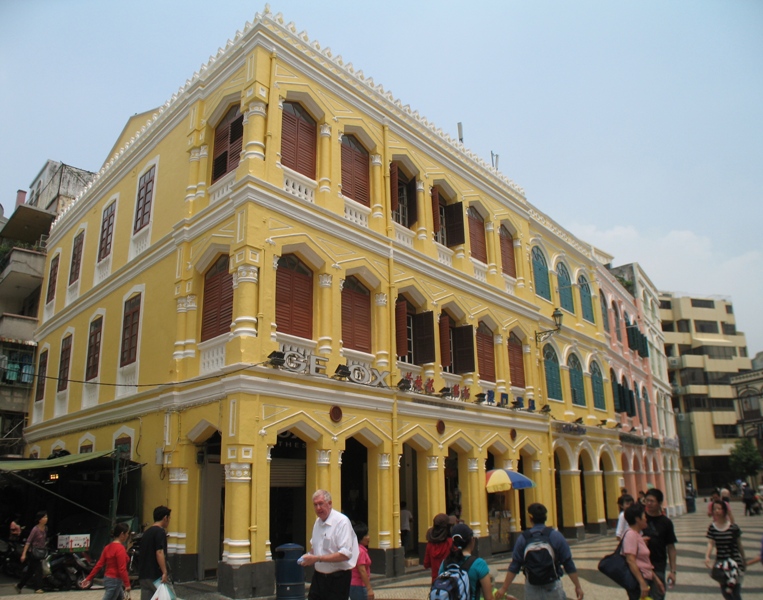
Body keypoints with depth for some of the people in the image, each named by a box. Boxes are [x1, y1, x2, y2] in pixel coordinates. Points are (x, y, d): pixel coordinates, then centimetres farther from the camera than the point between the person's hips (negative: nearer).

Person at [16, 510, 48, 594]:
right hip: (34, 552, -7)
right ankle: (38, 588, -1)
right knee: (38, 569, -8)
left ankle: (19, 585, 32)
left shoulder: (45, 528, 4)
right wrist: (24, 554, -21)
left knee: (30, 571, 16)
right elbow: (28, 541, -18)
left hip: (41, 552, 7)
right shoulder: (35, 529, -17)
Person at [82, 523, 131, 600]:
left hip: (108, 579, 10)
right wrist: (127, 584, -18)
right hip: (115, 581, -10)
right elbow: (122, 569, -22)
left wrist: (89, 578, 12)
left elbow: (99, 564, 6)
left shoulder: (108, 547, 7)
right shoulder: (120, 548, -19)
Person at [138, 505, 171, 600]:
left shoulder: (146, 532, 16)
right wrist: (165, 572, -25)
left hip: (144, 576, 8)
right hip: (156, 576, -8)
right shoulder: (160, 532, -11)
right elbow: (159, 553, -22)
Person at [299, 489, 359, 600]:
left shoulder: (342, 521, -16)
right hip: (319, 577, 7)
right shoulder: (318, 522, 9)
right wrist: (309, 556, 2)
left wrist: (317, 558, -23)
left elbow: (345, 554, -23)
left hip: (337, 579, -7)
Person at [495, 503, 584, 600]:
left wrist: (504, 588, 2)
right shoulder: (557, 536, -7)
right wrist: (578, 586, 5)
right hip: (553, 585, -1)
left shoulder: (523, 538, -5)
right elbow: (569, 565, -5)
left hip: (532, 587, 1)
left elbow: (514, 567, -4)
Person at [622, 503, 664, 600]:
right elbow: (630, 561, -23)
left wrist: (656, 579, 22)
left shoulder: (637, 534, 16)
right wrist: (642, 583, -26)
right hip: (638, 581, -10)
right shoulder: (630, 534, -15)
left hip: (646, 579, 10)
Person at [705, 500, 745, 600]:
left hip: (734, 561, -3)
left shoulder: (733, 527, -10)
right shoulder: (712, 527, -3)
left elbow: (739, 545, 1)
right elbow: (710, 543, -10)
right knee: (724, 592, 15)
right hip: (720, 562, 3)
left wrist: (744, 560, 12)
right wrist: (707, 557, -26)